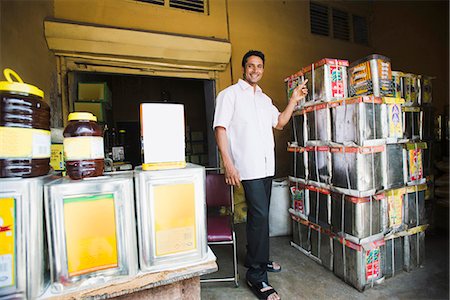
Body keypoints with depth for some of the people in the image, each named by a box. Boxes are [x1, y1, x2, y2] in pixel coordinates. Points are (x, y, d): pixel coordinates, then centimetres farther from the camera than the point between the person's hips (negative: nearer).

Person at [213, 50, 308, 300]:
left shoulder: (264, 98, 21)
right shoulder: (230, 94, 0)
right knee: (260, 215, -11)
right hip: (248, 166, -7)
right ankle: (257, 276, 4)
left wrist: (294, 100, 11)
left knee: (259, 214, 15)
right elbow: (220, 128, -9)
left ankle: (257, 259, 33)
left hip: (267, 165, 7)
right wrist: (228, 164, -17)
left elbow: (279, 123, 21)